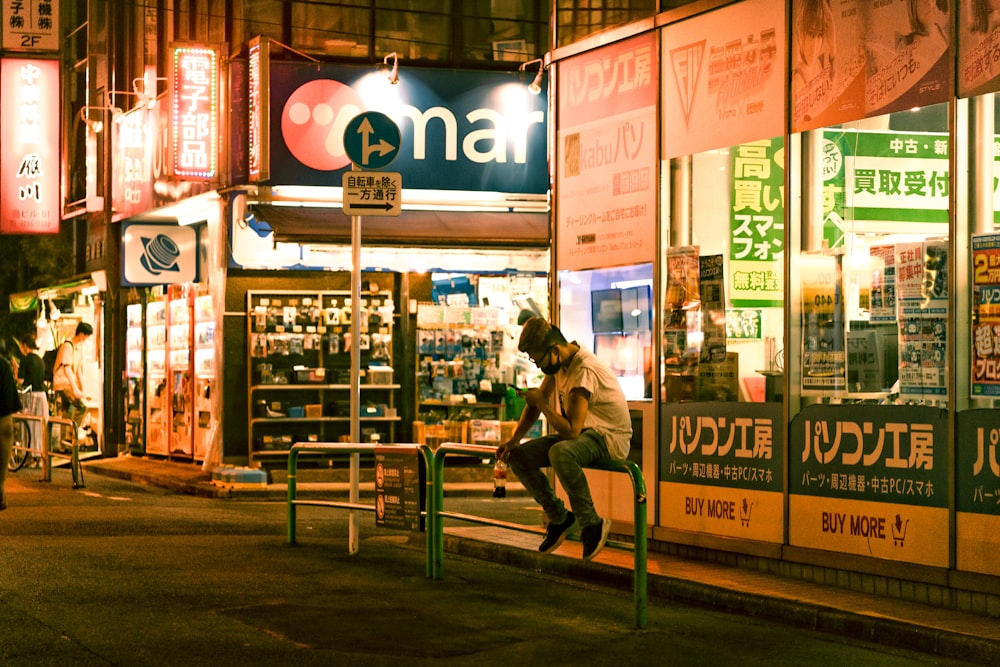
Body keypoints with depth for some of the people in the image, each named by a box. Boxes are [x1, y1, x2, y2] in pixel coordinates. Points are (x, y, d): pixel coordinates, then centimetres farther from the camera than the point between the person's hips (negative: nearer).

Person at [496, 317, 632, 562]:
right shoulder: (558, 361, 1)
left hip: (610, 438, -9)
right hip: (582, 433, 9)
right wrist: (514, 439, 3)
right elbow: (536, 402, 14)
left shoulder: (585, 370, -28)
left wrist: (542, 403, -19)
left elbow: (571, 430, -32)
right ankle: (559, 518, 9)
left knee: (561, 453, -39)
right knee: (518, 457, -4)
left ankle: (591, 524, -23)